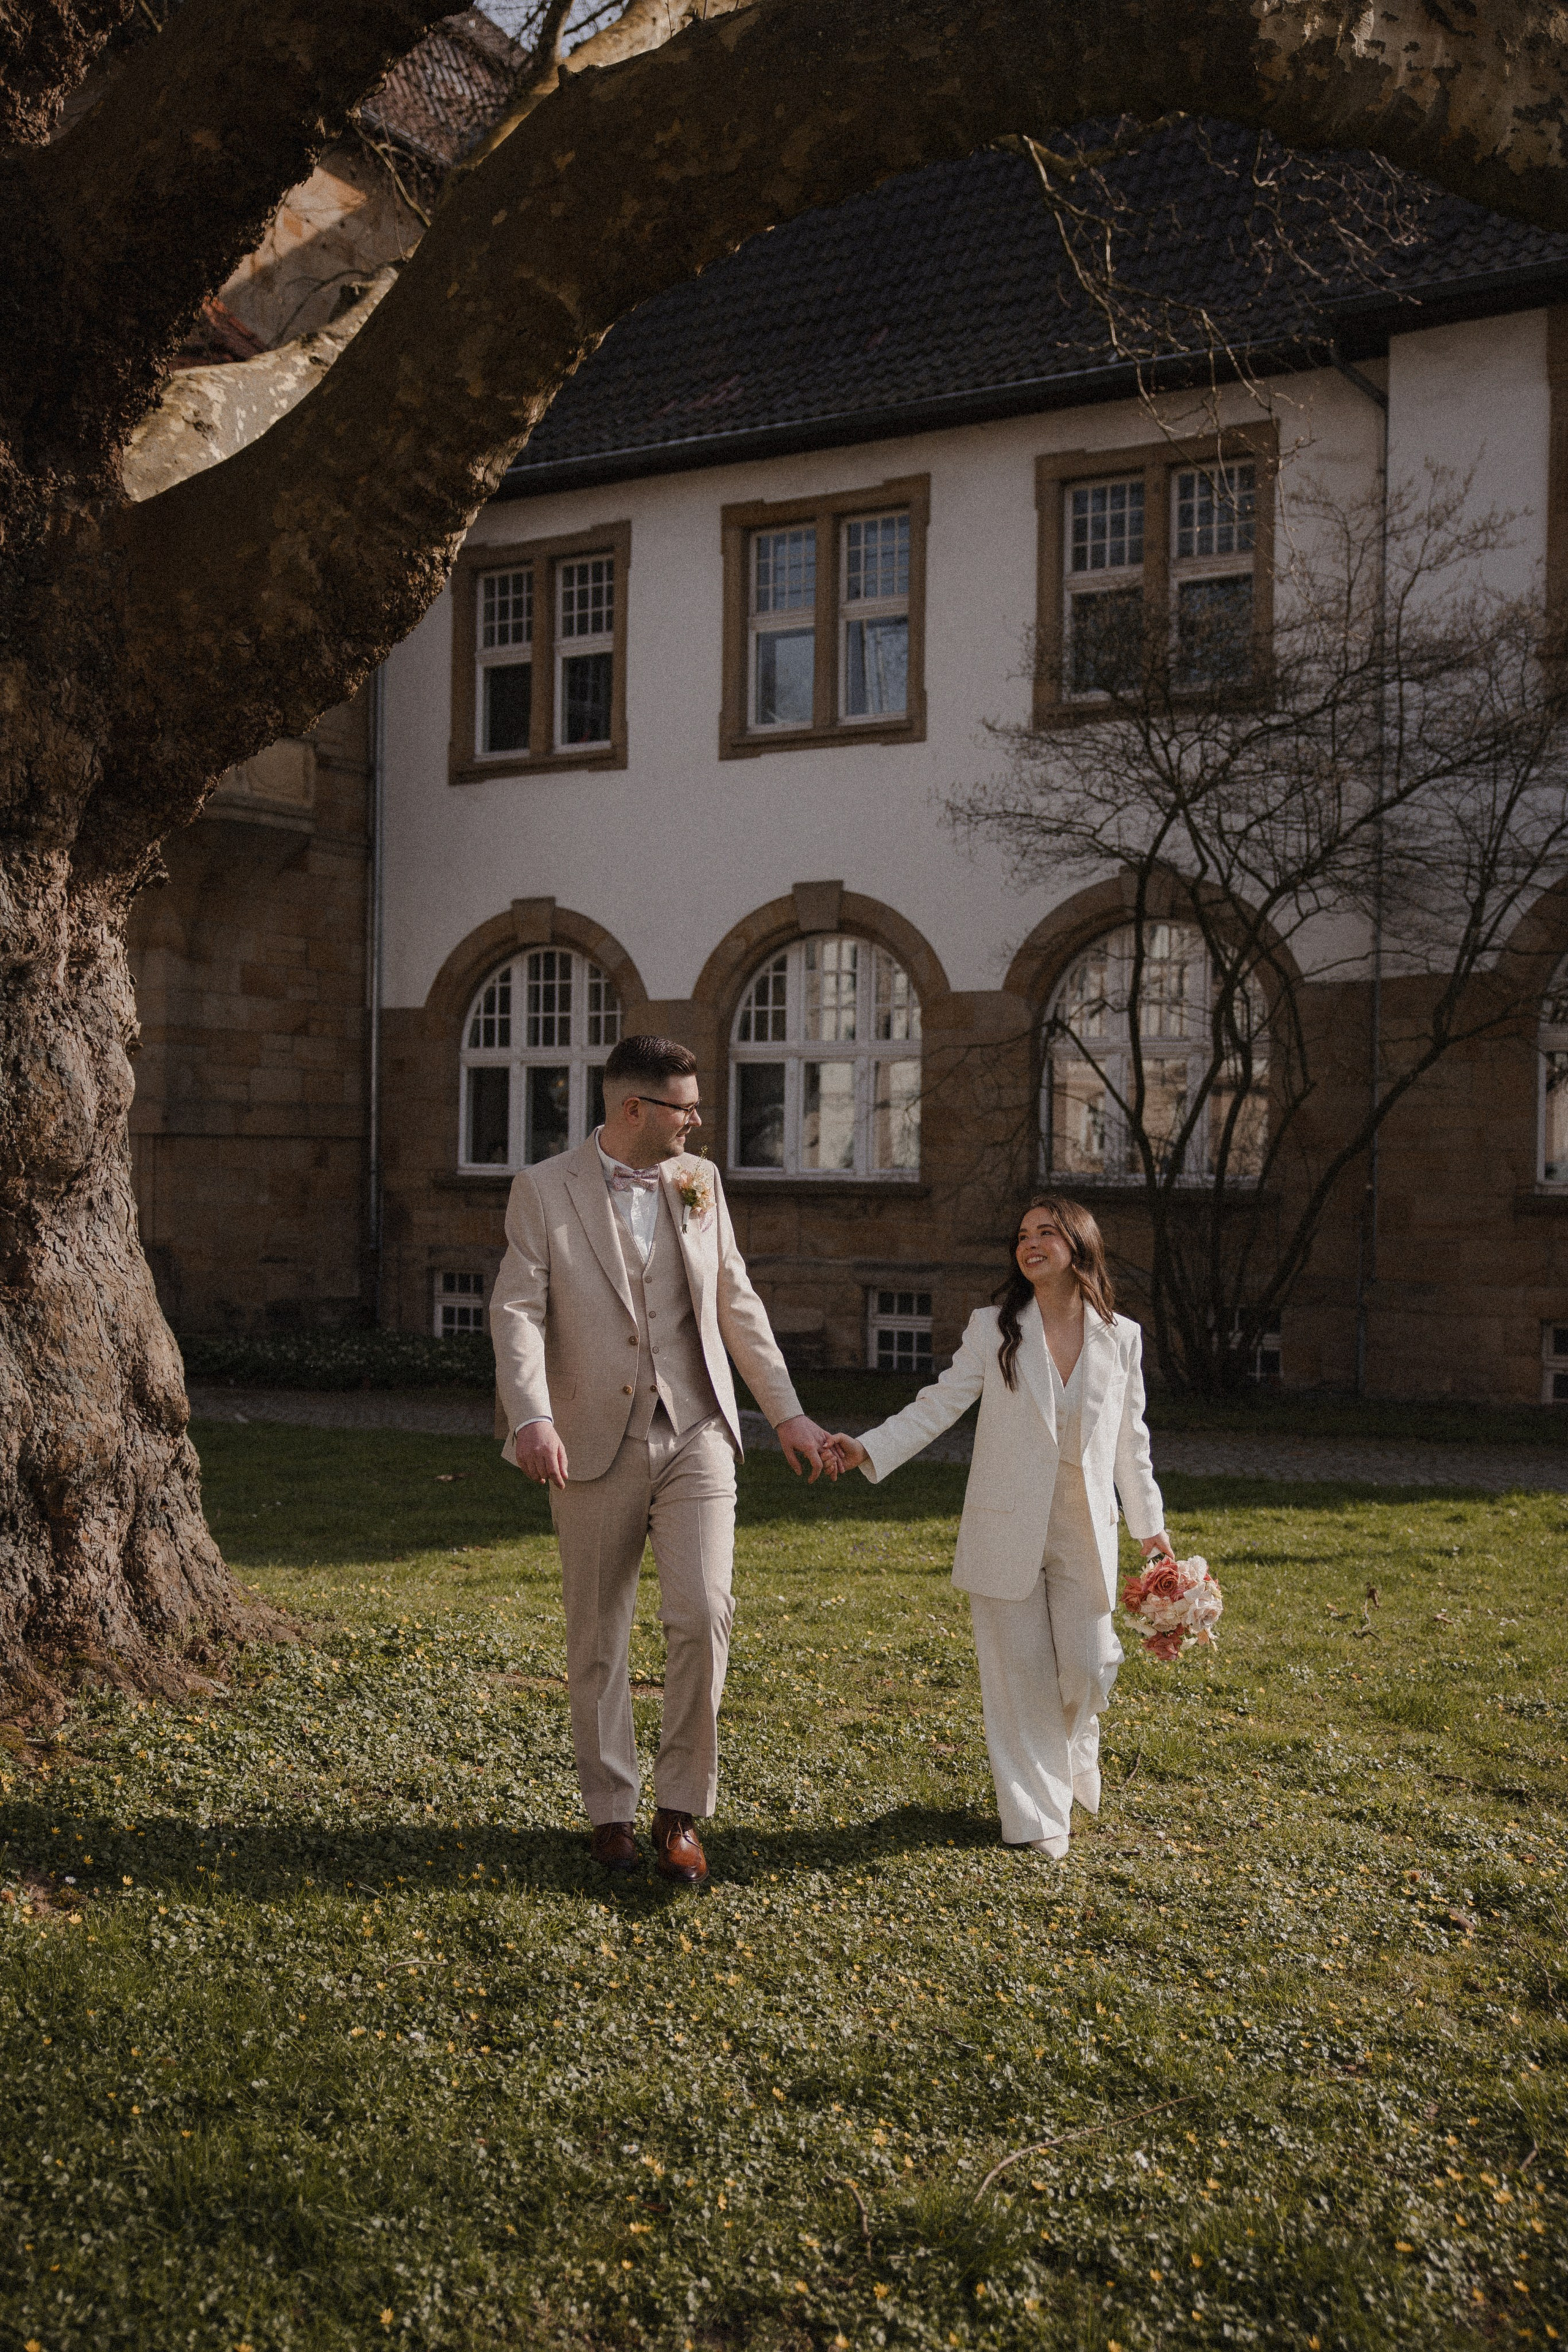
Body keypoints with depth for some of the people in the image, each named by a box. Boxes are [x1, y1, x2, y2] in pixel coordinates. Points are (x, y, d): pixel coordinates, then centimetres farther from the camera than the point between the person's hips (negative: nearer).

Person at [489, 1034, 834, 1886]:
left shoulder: (698, 1181, 8)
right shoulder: (544, 1190, -3)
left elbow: (736, 1302, 15)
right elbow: (517, 1312, -11)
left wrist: (786, 1410, 14)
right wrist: (532, 1417, -27)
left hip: (694, 1435, 2)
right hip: (597, 1446, -2)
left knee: (701, 1616, -12)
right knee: (596, 1639, 8)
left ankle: (680, 1810, 3)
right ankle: (610, 1810, 24)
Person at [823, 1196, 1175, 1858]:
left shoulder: (1121, 1338, 4)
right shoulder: (993, 1331, -1)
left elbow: (1130, 1438, 13)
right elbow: (938, 1406, -5)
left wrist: (1151, 1525, 16)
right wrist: (867, 1449, -18)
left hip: (1085, 1532, 1)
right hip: (1009, 1531, -1)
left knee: (1086, 1668, 2)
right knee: (1021, 1671, 2)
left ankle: (1073, 1761, 36)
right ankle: (1037, 1814, 16)